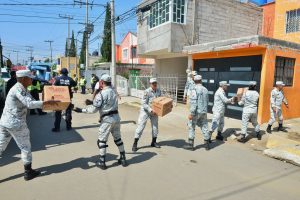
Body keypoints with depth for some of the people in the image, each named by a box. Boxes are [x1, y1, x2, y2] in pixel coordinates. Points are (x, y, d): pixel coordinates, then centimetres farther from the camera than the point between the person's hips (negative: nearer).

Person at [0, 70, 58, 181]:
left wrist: (47, 103, 6)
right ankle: (28, 172, 20)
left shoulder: (21, 89, 11)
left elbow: (31, 101, 13)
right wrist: (47, 102, -26)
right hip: (16, 124, -9)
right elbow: (30, 104, -29)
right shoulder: (19, 89, -17)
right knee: (25, 147, 7)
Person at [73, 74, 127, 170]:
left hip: (107, 119, -6)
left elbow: (94, 109, -13)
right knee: (118, 138, 17)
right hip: (116, 117, 7)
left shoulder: (101, 94, -13)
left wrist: (81, 110, -2)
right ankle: (123, 159, 25)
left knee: (102, 140, 7)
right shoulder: (113, 92, 8)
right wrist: (92, 103, 22)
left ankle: (102, 162, 14)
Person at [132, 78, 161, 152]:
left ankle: (154, 142, 30)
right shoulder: (147, 92, -20)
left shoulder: (158, 91, -2)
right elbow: (144, 104, -21)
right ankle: (135, 144, 3)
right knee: (141, 126, -6)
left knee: (155, 126, 12)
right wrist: (151, 110, -28)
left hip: (154, 111, 6)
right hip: (145, 110, -6)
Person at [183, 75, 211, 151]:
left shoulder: (194, 89, -14)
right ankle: (207, 144, 22)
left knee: (191, 127, 5)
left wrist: (191, 113, -19)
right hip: (204, 112, 6)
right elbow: (207, 102, 13)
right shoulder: (205, 90, 7)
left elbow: (193, 103, -20)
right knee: (204, 127, 13)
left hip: (196, 112, -6)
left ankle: (190, 144, 9)